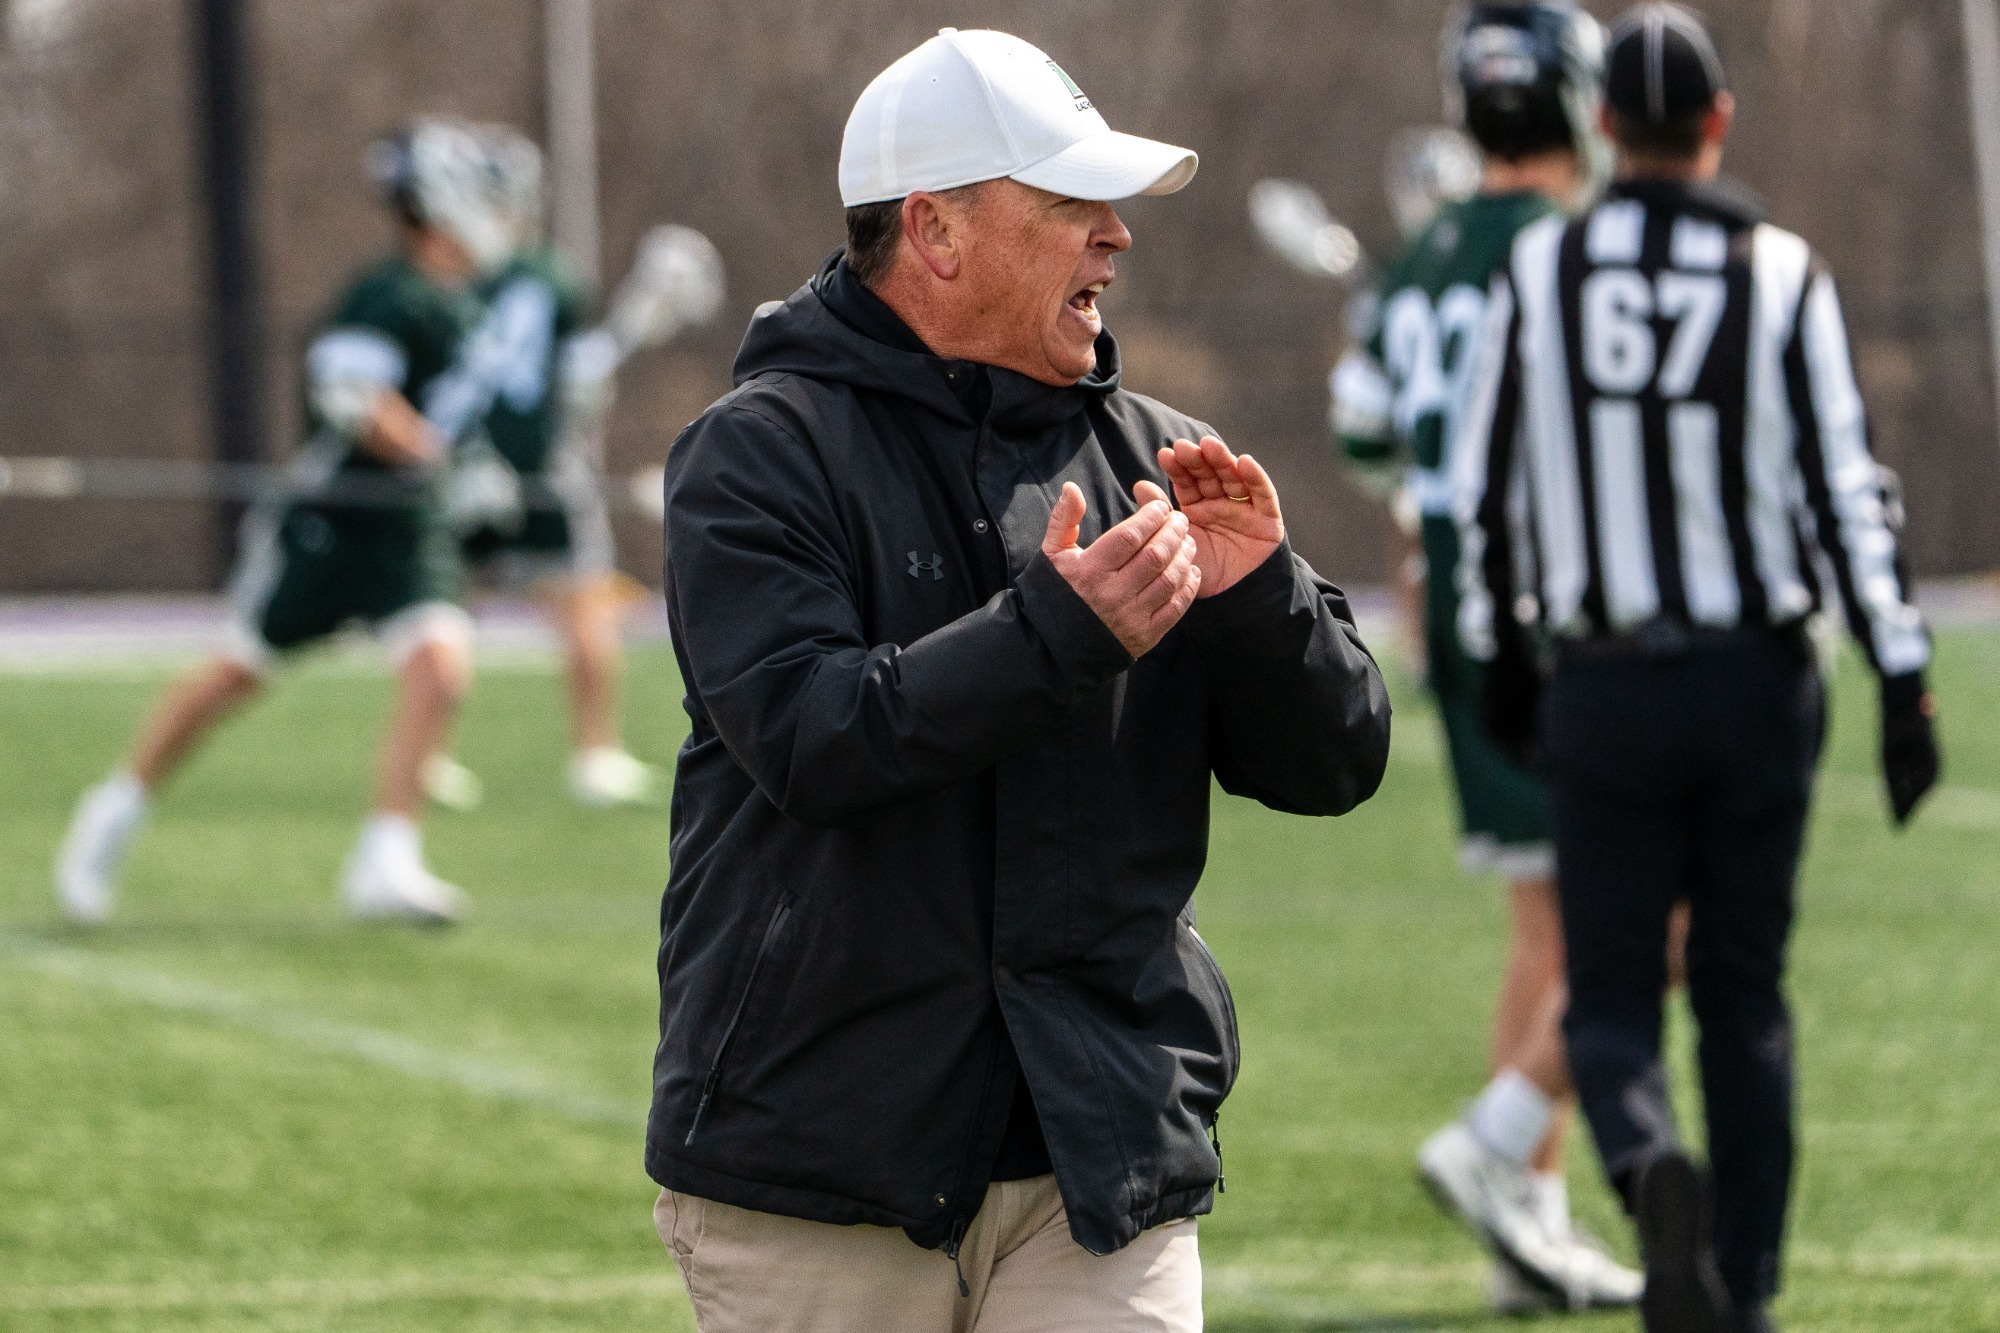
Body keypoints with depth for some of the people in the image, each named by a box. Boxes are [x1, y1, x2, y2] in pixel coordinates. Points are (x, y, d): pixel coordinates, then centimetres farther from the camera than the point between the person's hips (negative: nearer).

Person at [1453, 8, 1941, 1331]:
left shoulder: (1540, 273, -2)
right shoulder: (1780, 276, -6)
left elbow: (1489, 487, 4)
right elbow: (1846, 492, -9)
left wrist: (1505, 658, 18)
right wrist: (1904, 687, -5)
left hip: (1605, 690, 0)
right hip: (1759, 679, 0)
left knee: (1612, 1001, 4)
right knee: (1746, 996, 13)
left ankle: (1654, 1171, -27)